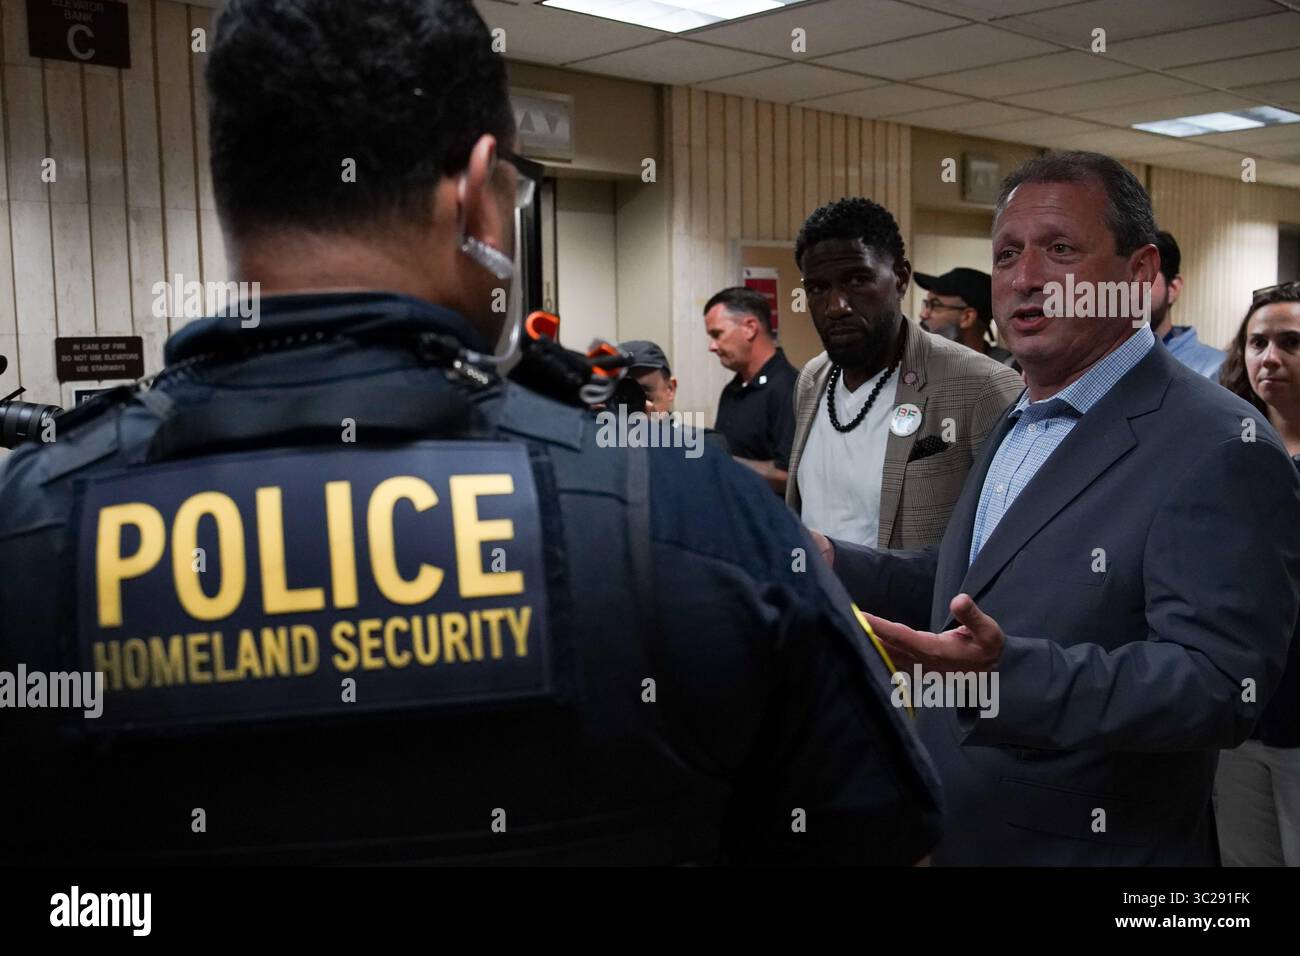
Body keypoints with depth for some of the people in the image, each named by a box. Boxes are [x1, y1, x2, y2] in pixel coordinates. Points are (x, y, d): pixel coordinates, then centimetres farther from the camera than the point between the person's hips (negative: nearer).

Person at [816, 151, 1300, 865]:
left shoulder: (1219, 449, -19)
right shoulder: (1016, 425, 8)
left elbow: (1218, 686, -26)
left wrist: (1007, 672, -38)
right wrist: (834, 565, 1)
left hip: (1100, 846, -7)